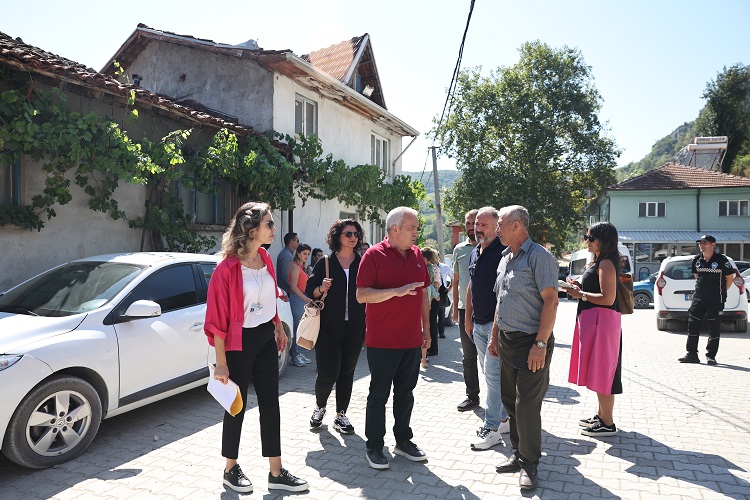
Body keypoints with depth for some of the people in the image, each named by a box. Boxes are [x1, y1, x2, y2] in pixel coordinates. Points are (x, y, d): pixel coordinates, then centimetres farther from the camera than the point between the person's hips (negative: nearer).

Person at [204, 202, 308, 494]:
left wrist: (279, 329, 19)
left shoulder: (265, 259, 4)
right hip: (239, 343, -7)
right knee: (237, 407, 8)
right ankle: (231, 470, 29)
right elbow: (218, 318, -16)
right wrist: (221, 362, -16)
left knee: (270, 406, 10)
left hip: (266, 340, 7)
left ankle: (276, 474, 21)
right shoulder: (228, 267, -18)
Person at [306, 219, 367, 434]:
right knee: (327, 374, -4)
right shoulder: (325, 263, 1)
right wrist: (321, 289, -16)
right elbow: (310, 292, 4)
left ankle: (341, 415, 25)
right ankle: (319, 407, 26)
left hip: (354, 328, 2)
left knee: (347, 372, 10)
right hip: (329, 328, -2)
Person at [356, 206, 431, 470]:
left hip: (411, 339, 6)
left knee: (406, 393, 16)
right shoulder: (374, 255, -10)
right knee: (379, 394, 5)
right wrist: (397, 291, -25)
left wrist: (426, 327, 15)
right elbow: (361, 295, -17)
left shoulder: (416, 255, 8)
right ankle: (374, 446, 19)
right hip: (382, 340, -6)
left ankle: (403, 440, 31)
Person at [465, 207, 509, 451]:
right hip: (478, 324, 9)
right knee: (492, 373, 15)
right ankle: (504, 419, 28)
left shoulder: (502, 252, -14)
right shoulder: (474, 253, 12)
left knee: (492, 373, -7)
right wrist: (468, 318, 19)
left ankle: (492, 428, 2)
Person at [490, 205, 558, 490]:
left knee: (527, 406, -2)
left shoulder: (539, 256, -13)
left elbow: (550, 300, -18)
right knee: (511, 401, 14)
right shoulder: (505, 258, 14)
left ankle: (529, 464, 14)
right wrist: (495, 335, 18)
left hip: (531, 342, -8)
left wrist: (540, 344, -22)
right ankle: (518, 453, 30)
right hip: (507, 341, 8)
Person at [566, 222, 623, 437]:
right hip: (592, 320, 11)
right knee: (598, 371, 18)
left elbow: (608, 298, -22)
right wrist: (580, 286, 8)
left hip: (602, 320, -11)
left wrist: (580, 294, -15)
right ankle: (601, 415, 30)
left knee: (602, 371, -3)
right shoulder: (598, 262, 16)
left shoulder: (606, 263, -16)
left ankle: (608, 424, 7)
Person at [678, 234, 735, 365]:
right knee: (692, 325, 3)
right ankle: (692, 354, 10)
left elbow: (730, 278, 0)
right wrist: (702, 288, 14)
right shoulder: (697, 260, 6)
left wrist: (721, 292, 1)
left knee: (714, 327, 3)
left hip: (715, 300, -5)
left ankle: (711, 356, 12)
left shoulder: (721, 260, -7)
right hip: (698, 298, 5)